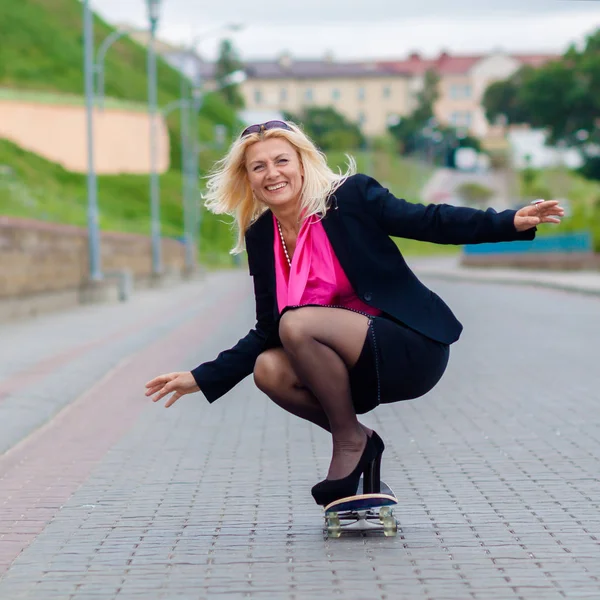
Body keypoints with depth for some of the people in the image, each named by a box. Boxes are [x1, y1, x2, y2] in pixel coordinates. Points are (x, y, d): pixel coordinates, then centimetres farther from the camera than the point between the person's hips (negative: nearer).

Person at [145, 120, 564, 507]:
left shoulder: (350, 196, -9)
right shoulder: (261, 237, 6)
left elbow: (428, 222, -10)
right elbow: (266, 332, 11)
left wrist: (510, 222, -24)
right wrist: (202, 379, 5)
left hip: (412, 348, -6)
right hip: (360, 365, 6)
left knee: (297, 324, -26)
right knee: (268, 369, -17)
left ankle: (350, 439, -7)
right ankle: (359, 442, 2)